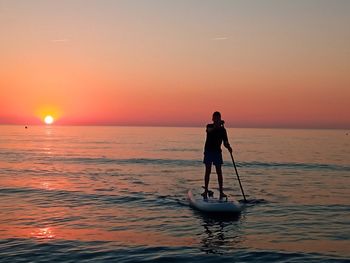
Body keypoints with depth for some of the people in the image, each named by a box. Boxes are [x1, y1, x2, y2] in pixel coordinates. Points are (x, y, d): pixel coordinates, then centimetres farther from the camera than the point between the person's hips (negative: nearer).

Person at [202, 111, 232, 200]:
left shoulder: (222, 130, 2)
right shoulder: (209, 126, 0)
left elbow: (225, 142, 0)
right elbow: (210, 130, -25)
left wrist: (229, 147, -20)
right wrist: (217, 125, -38)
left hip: (217, 152, 1)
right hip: (208, 151, -1)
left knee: (219, 172, 0)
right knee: (208, 171, 0)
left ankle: (221, 191, 3)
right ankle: (206, 191, 5)